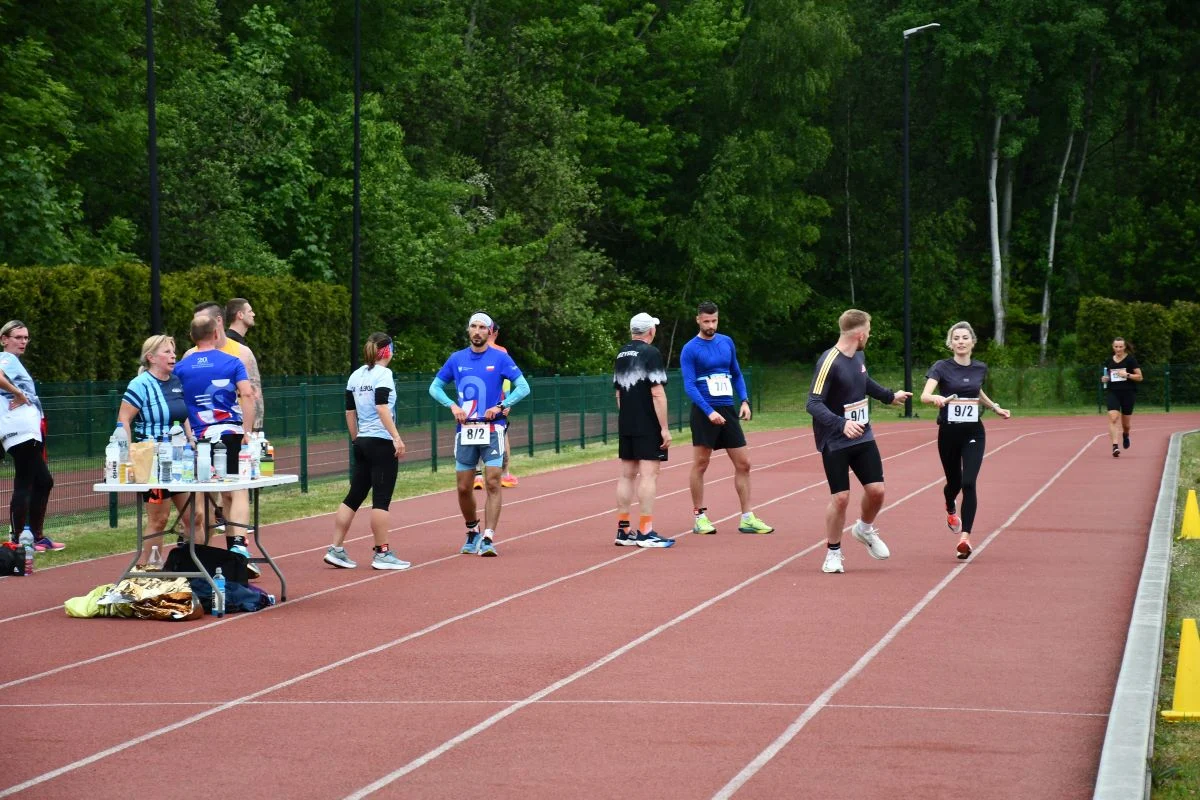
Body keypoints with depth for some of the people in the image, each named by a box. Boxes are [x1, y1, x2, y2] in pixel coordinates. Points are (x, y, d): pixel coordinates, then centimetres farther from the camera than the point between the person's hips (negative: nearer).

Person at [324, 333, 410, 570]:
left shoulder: (355, 376, 12)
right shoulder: (383, 374, -10)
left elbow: (350, 412, 15)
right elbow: (382, 408, -20)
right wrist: (396, 437, -22)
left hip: (362, 443, 8)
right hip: (381, 443, -8)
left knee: (354, 497, 10)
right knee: (381, 499, -4)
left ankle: (336, 549, 8)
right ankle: (382, 553, -1)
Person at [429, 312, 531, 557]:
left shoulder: (500, 358, 0)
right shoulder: (457, 359, 8)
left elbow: (523, 387, -1)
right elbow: (435, 387, 16)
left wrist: (501, 406, -14)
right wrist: (452, 406, -1)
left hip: (492, 429, -3)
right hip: (465, 431, 3)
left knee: (493, 484, -11)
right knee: (463, 488, 5)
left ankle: (488, 538, -12)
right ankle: (472, 532, 24)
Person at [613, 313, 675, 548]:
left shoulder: (622, 355, 13)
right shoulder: (651, 353, -10)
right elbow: (657, 394, -16)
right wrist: (664, 428, -14)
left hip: (625, 425, 7)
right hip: (648, 427, -7)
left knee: (627, 475, 10)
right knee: (649, 475, -7)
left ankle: (623, 531, 11)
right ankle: (645, 532, -11)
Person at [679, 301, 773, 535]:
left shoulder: (727, 342, 10)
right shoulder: (690, 350, -7)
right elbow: (689, 386, -13)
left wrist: (744, 401, 5)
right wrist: (709, 412, -23)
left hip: (728, 410, 5)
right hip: (704, 411, -5)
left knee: (743, 464, 3)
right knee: (700, 464, -1)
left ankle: (747, 518, 8)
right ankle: (699, 516, 9)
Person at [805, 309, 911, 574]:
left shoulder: (859, 358, 3)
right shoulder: (829, 362, -21)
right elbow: (814, 404, -25)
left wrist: (890, 396, 41)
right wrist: (841, 424, -39)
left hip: (863, 437, 7)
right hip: (835, 442, -7)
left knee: (876, 490, 1)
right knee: (840, 497, -6)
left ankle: (865, 529, 31)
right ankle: (833, 552, 13)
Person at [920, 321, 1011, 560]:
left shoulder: (980, 368, 4)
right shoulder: (942, 367, -8)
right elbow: (925, 395, -24)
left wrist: (996, 408, 21)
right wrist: (937, 398, -45)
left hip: (973, 433, 1)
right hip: (949, 432, -1)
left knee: (969, 483, -15)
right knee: (954, 482, 14)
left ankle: (965, 538, -18)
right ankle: (951, 509, 52)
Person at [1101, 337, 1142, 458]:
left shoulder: (1130, 359, -3)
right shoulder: (1109, 361, 7)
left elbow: (1140, 377, -3)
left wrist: (1127, 375, -18)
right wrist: (1105, 379, -1)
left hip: (1128, 393, -2)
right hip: (1112, 393, 2)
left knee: (1125, 423, 9)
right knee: (1113, 417, -20)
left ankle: (1125, 435, 46)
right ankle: (1115, 446, -24)